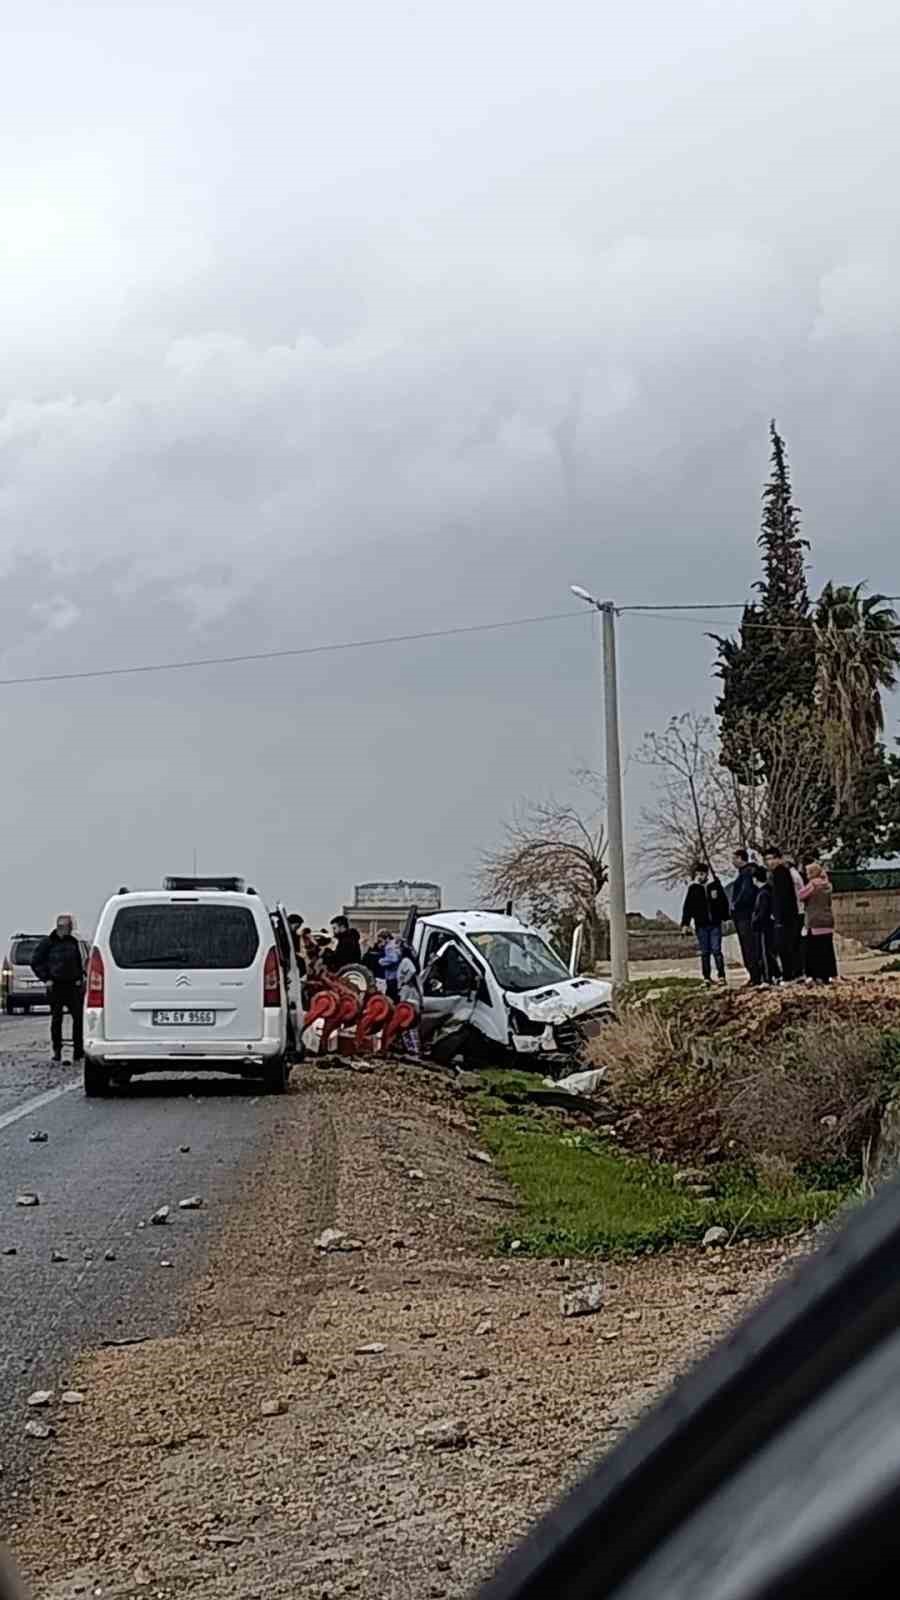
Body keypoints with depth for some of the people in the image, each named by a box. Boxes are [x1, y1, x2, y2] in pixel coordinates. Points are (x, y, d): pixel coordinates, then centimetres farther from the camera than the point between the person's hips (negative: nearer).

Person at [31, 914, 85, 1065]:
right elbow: (35, 963, 2)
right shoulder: (48, 942, -2)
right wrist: (46, 979, -5)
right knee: (56, 1020, 3)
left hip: (72, 985, 3)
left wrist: (80, 978, 9)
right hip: (55, 986, -3)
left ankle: (78, 1053, 0)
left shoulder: (73, 942, 11)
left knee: (79, 1017, -6)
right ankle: (57, 1054, 11)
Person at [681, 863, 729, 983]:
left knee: (716, 950, -5)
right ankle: (707, 978, 6)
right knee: (705, 953, 3)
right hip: (701, 925, 1)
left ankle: (721, 976, -2)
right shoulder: (693, 888, 5)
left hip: (715, 924, -1)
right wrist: (685, 923, -4)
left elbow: (724, 902, 10)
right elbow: (688, 907, 2)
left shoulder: (715, 886, 4)